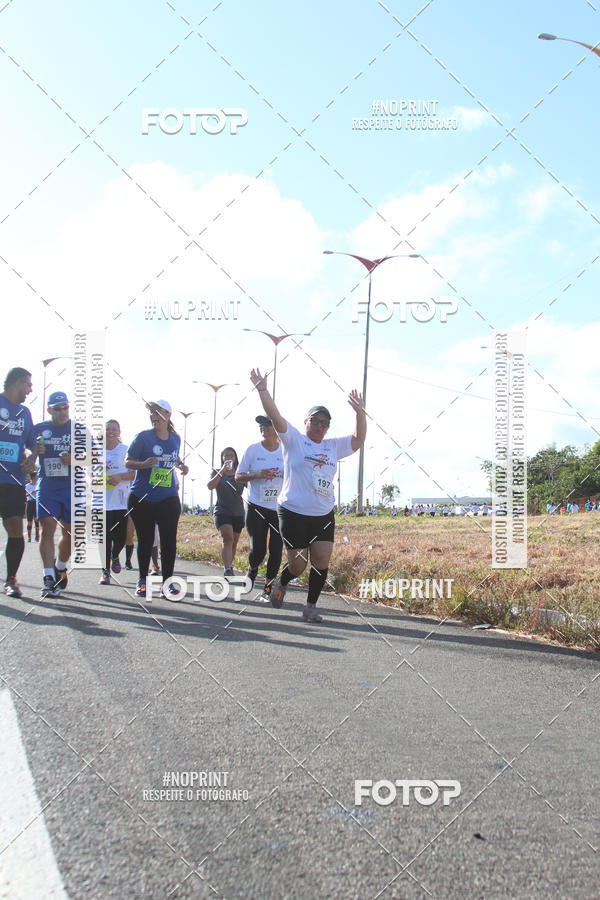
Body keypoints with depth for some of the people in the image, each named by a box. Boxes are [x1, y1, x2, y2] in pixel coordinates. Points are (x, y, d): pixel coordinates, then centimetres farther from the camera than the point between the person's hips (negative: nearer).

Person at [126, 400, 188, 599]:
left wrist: (182, 465, 7)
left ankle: (167, 582, 0)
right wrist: (144, 464, -21)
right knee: (145, 540, 7)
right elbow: (128, 462, -2)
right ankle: (142, 580, 24)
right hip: (141, 498, -2)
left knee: (169, 539, -7)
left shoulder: (175, 438, 8)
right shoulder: (143, 437, -4)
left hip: (168, 498, 2)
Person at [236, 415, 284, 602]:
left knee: (276, 551, -3)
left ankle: (267, 590, 9)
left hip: (280, 509, 2)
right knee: (258, 550, -8)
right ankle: (252, 570, 26)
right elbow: (238, 476, 2)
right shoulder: (252, 450, 0)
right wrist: (257, 475, -16)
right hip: (256, 507, -2)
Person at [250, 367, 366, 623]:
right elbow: (276, 418, -11)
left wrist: (360, 412, 2)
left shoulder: (333, 446, 13)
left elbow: (358, 440, 13)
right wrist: (262, 390, -22)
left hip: (324, 515, 4)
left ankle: (311, 607, 11)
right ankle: (280, 583, 32)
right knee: (297, 565, -2)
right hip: (293, 513, -4)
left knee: (321, 561, -4)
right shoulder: (294, 440, 0)